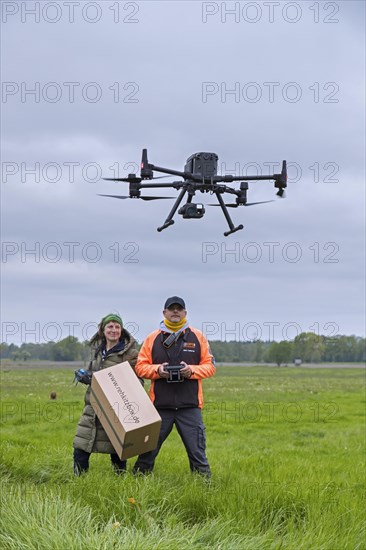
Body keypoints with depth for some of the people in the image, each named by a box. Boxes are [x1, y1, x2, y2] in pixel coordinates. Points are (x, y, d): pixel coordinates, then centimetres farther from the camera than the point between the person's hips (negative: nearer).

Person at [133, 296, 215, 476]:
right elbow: (140, 366, 7)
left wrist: (192, 370, -12)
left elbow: (209, 366, 6)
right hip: (160, 405, 1)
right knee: (148, 449, 7)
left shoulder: (197, 337, 7)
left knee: (196, 450, 2)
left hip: (190, 405, 0)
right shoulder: (153, 338, 7)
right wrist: (157, 370, -12)